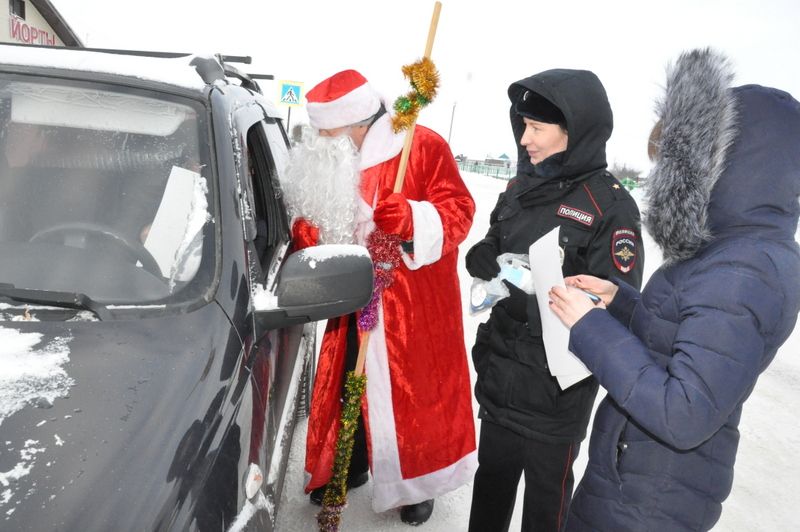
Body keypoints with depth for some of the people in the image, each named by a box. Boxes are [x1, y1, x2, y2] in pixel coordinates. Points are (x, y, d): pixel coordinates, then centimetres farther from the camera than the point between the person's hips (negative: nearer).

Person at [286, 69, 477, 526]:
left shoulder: (423, 146, -13)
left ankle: (419, 482, 32)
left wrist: (412, 219, -33)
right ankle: (348, 468, 41)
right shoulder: (331, 161, 6)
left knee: (418, 394, 8)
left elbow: (459, 210, -16)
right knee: (345, 388, 16)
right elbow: (318, 223, 13)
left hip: (414, 306, -5)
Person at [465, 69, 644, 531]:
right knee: (492, 482, 24)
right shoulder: (524, 186, 4)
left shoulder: (611, 206, -16)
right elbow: (491, 252, 12)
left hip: (555, 391, -6)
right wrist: (483, 257, -11)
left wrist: (530, 294, -28)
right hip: (500, 376, 6)